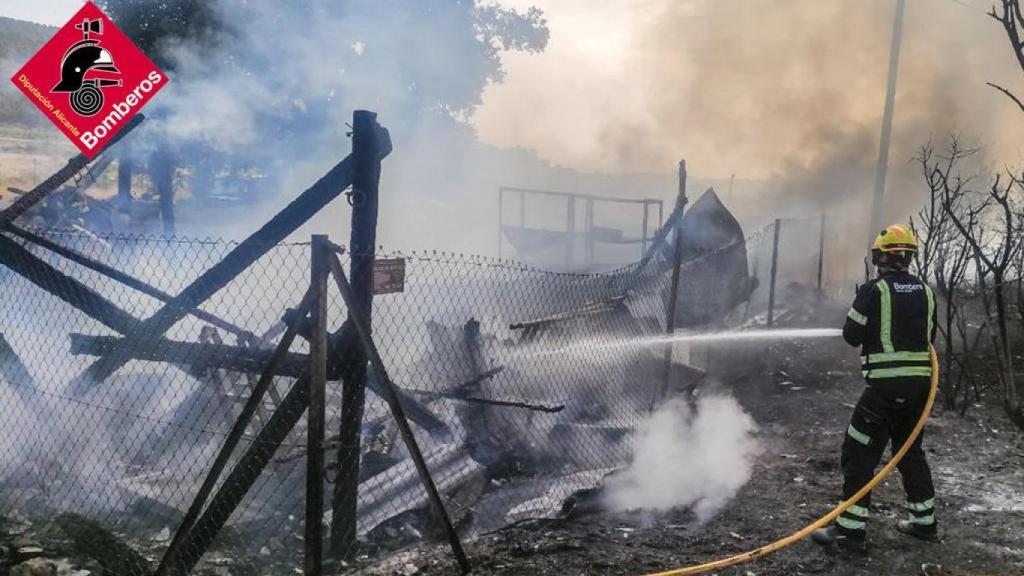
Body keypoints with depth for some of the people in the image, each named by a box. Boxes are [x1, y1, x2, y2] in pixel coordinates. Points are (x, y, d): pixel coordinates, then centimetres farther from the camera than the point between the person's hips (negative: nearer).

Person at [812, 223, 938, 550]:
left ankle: (851, 529, -3)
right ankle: (924, 521, 29)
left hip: (887, 385, -7)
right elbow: (929, 337, 16)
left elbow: (851, 336, -6)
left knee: (858, 455, -2)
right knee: (911, 451, 21)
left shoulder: (874, 291, -11)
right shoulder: (925, 292, 7)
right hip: (921, 383, 7)